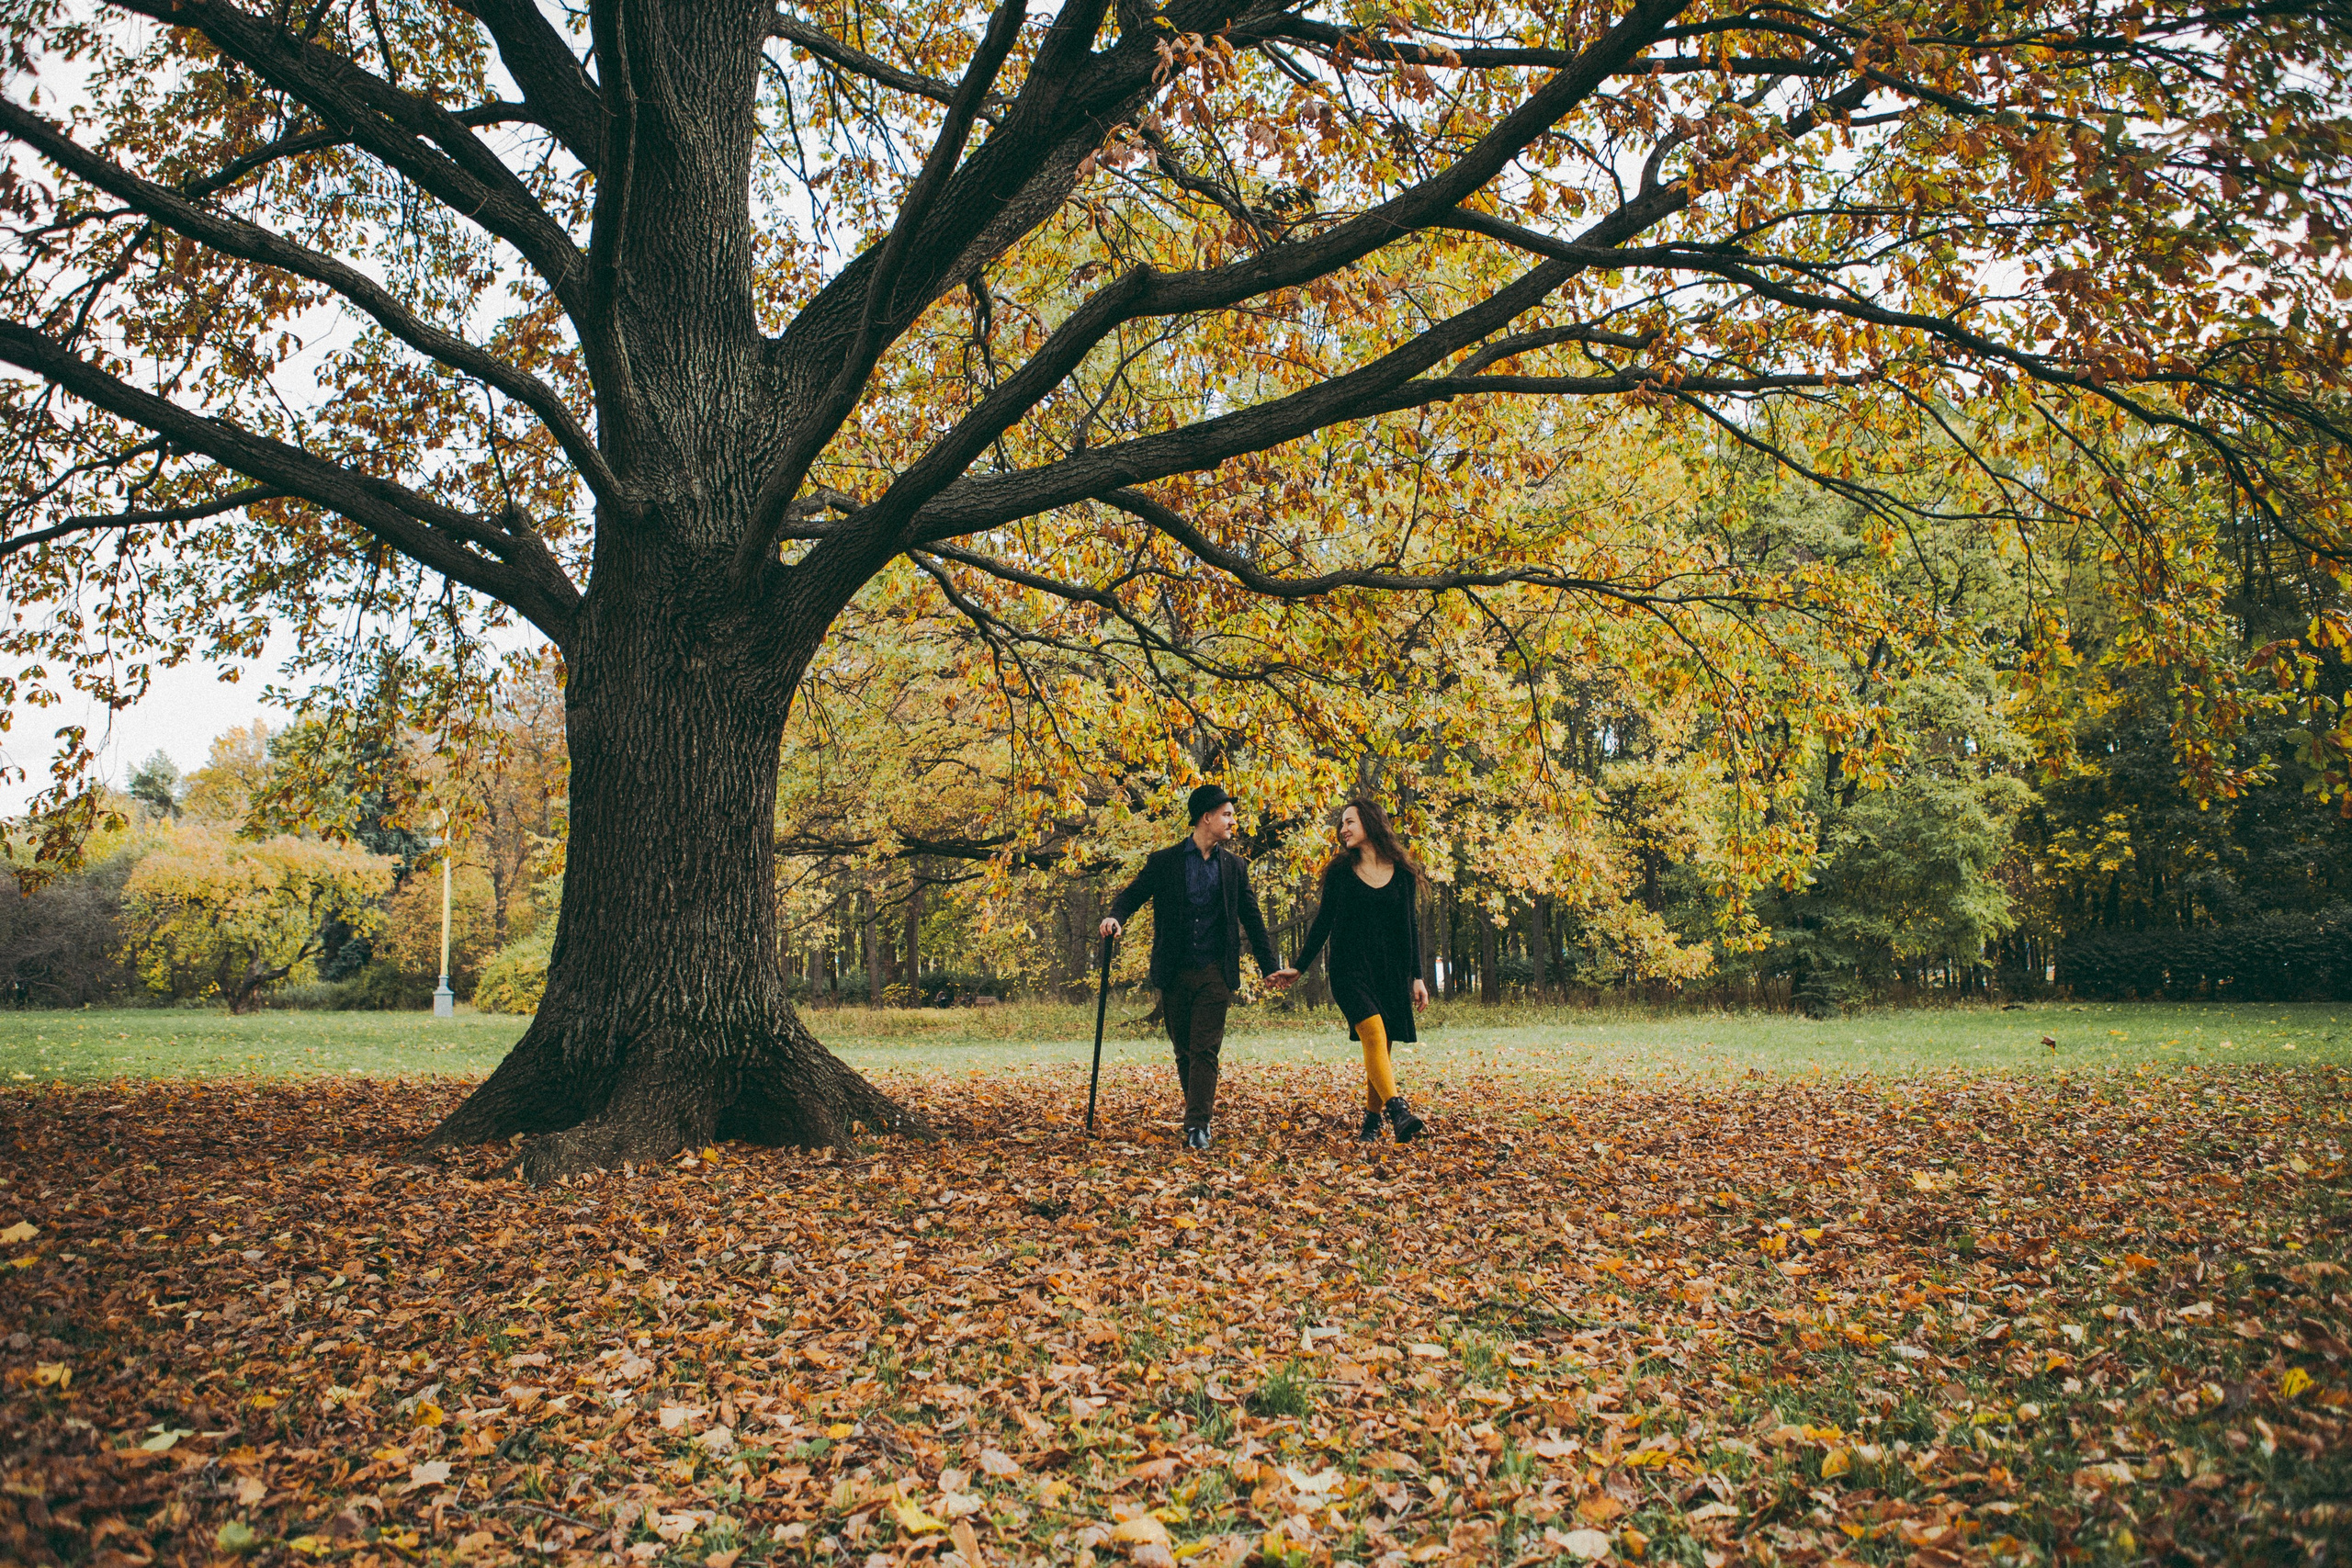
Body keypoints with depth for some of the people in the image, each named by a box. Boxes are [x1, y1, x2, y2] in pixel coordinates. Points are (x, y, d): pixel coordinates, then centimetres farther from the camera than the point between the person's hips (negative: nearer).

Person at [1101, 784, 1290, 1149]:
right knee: (1184, 1051, 10)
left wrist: (1269, 967, 10)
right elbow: (1132, 895, 4)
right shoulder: (1164, 861, 3)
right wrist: (1116, 917, -19)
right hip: (1174, 972, 0)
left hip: (1215, 973, 0)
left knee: (1205, 1051, -8)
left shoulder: (1234, 866, 9)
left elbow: (1252, 920, 13)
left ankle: (1197, 1126, -9)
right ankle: (1199, 1110, 26)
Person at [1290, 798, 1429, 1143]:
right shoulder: (1340, 872, 6)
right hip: (1350, 968, -2)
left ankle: (1372, 1120, 14)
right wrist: (1299, 967, 6)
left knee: (1381, 1048, 1)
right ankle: (1397, 1110, -33)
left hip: (1392, 971, 2)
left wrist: (1417, 977, 7)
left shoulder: (1403, 873, 8)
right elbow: (1323, 922, 9)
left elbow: (1410, 927, 11)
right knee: (1374, 1034, -22)